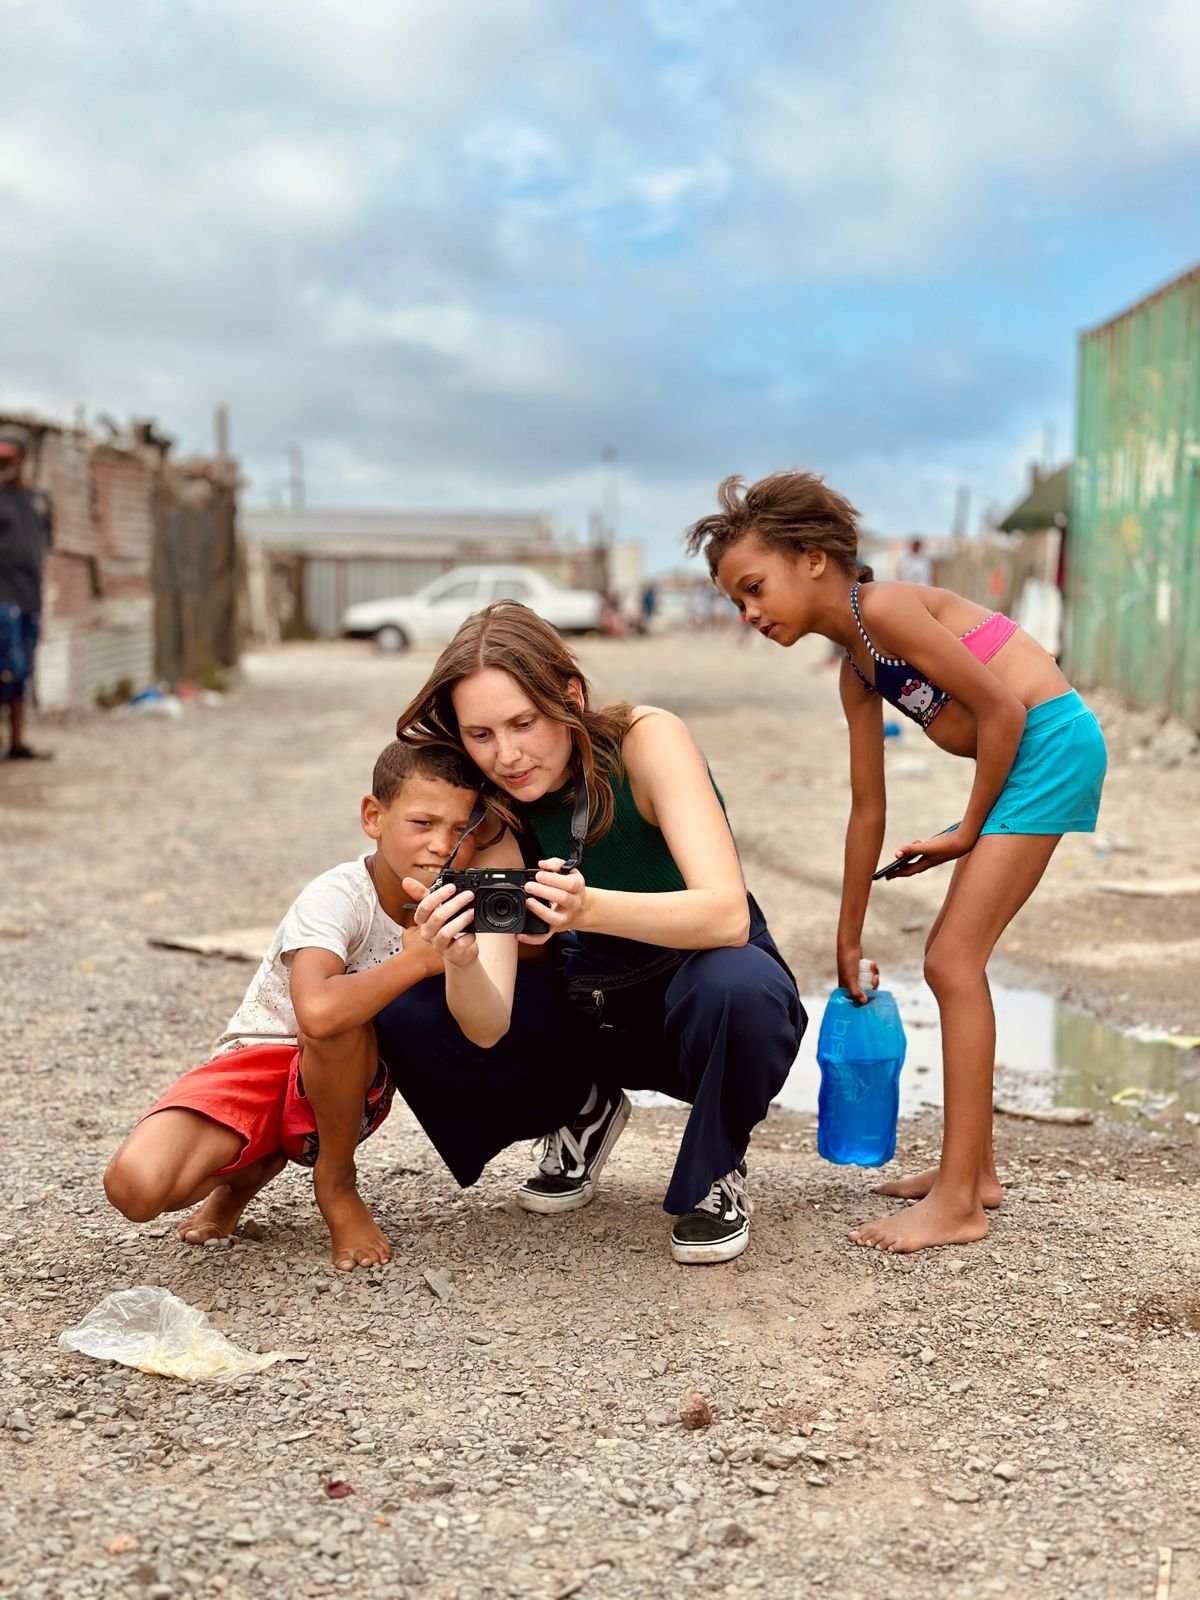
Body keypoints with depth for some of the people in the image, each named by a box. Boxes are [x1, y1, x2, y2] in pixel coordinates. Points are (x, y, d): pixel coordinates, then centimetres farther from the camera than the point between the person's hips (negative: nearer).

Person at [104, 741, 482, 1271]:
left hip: (346, 1083, 3)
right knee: (133, 1185, -29)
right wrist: (418, 958, -32)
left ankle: (336, 1183, -8)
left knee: (343, 1022, -36)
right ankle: (255, 1165, 5)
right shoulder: (339, 897, -23)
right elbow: (316, 1011, -43)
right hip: (260, 1059, -3)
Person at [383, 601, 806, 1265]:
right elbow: (489, 1027, -21)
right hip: (592, 1010, 4)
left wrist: (588, 909, -52)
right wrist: (461, 963, -44)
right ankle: (585, 1109, 11)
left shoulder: (646, 739, -22)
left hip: (702, 1008, -4)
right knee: (405, 1008, -15)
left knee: (736, 983, -40)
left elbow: (727, 915, -36)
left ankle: (716, 1175, -8)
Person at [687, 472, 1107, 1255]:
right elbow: (868, 810, 17)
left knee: (953, 958, -9)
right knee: (955, 957, 14)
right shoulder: (856, 669, 12)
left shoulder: (884, 608, -15)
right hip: (1018, 760, 9)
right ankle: (974, 1167, 24)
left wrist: (967, 829, -6)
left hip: (1050, 744, -9)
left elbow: (1003, 709, -16)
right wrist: (849, 940, 20)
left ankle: (959, 1203, -4)